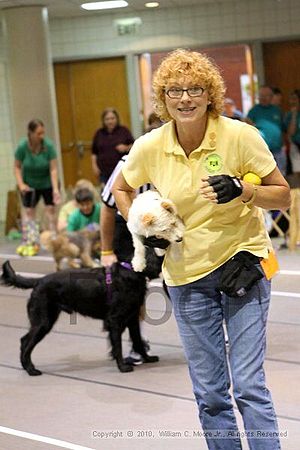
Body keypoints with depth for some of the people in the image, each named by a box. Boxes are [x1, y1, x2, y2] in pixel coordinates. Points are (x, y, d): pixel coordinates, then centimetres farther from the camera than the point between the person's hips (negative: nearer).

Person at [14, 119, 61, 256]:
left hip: (47, 183, -1)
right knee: (28, 210, 0)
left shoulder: (48, 145, -25)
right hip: (29, 184, 2)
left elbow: (53, 169, -24)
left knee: (50, 209, -7)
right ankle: (30, 243, 5)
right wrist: (21, 184, -20)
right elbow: (17, 167, -8)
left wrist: (55, 189, -31)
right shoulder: (22, 146, -21)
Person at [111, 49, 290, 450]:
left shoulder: (240, 135, -13)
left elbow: (283, 195, -5)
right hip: (187, 275, 3)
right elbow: (121, 189, 15)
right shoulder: (150, 147, -6)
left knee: (248, 386, -8)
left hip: (242, 264, -3)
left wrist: (242, 191, -23)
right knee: (209, 394, 10)